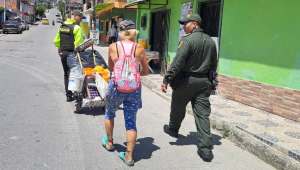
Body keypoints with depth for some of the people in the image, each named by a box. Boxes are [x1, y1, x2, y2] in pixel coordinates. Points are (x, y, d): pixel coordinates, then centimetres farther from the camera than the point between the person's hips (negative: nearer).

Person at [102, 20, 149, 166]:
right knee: (131, 122, 8)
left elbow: (110, 69, 9)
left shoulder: (113, 47, -3)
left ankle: (109, 142, 43)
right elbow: (146, 72, 4)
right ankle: (129, 156, 11)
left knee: (109, 114, 26)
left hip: (116, 86, 0)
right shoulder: (139, 48, -4)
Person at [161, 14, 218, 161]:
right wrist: (209, 79, 23)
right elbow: (213, 65, 15)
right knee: (203, 114, 3)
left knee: (178, 107, 18)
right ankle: (206, 149, 0)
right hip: (203, 82, 6)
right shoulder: (210, 41, 9)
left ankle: (172, 129, 43)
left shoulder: (187, 40, -14)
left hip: (186, 80, -5)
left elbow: (177, 63, -20)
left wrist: (166, 80, -16)